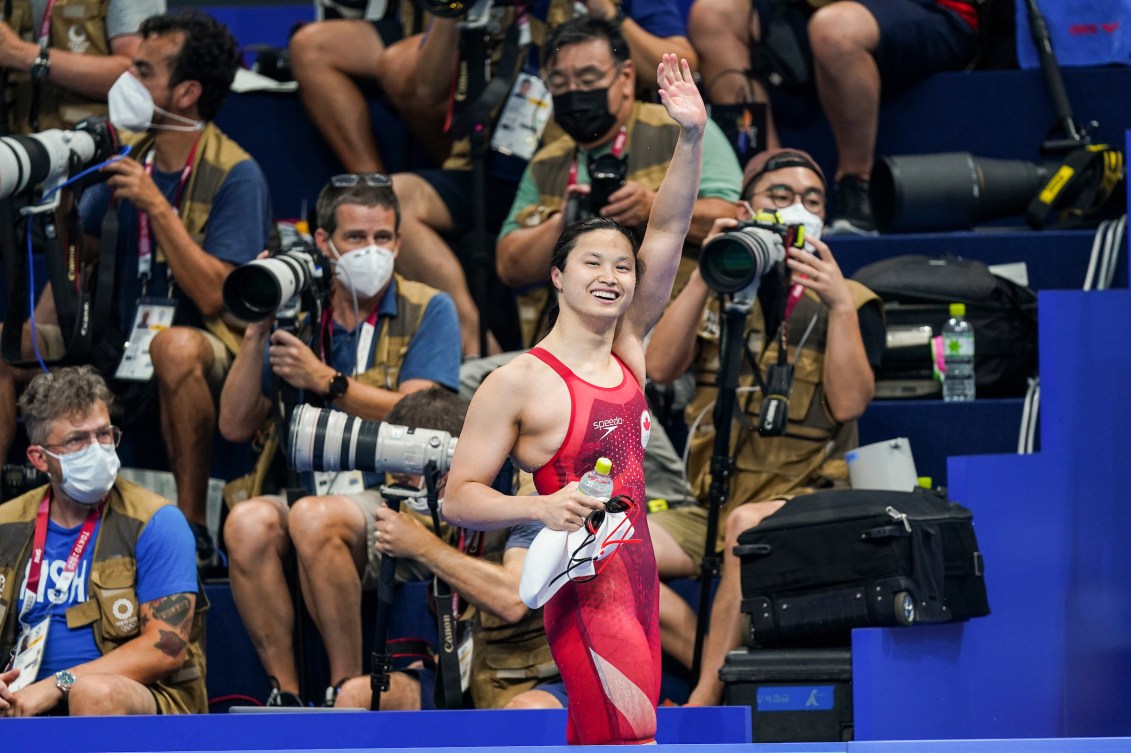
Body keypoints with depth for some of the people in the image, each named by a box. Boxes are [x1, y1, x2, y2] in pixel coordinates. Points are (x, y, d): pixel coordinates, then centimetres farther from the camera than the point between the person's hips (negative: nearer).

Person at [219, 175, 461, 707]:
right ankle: (285, 696, -26)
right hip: (309, 494, 4)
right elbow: (235, 426, 10)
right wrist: (257, 333, -1)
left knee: (313, 518, -36)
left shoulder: (428, 311, 5)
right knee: (249, 521, -31)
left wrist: (325, 380, -14)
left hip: (396, 499, -4)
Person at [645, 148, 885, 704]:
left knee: (747, 524, -39)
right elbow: (660, 367, -1)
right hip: (709, 510, 4)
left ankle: (704, 704, -35)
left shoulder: (848, 304, 6)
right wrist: (704, 276, -7)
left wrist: (840, 305, -16)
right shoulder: (719, 294, 16)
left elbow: (848, 403, -9)